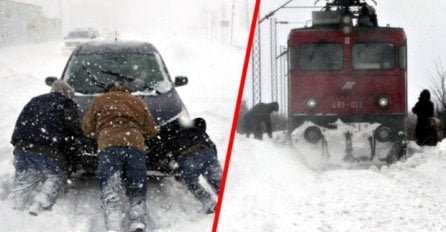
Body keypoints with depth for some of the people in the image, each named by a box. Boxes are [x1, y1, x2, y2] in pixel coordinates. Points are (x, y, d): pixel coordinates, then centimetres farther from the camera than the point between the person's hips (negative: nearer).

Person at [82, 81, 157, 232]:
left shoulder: (99, 101, 23)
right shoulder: (138, 102, 28)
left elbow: (87, 128, 22)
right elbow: (151, 131, 26)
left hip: (109, 146, -2)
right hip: (136, 145, 2)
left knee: (109, 189, -10)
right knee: (137, 191, 4)